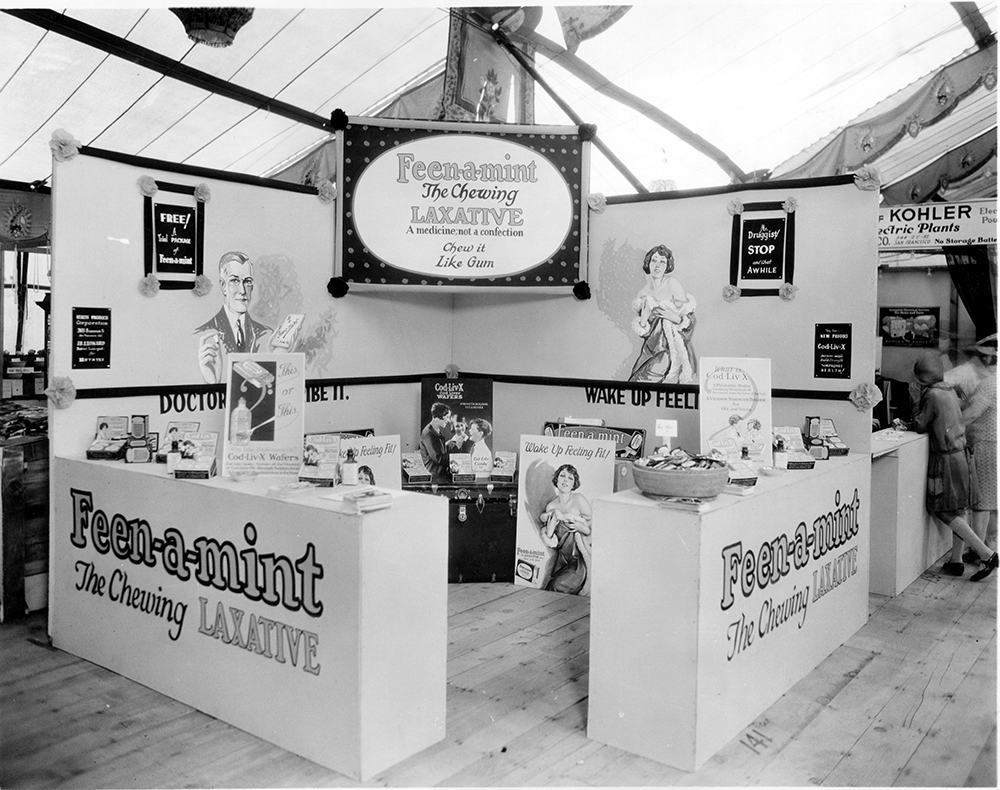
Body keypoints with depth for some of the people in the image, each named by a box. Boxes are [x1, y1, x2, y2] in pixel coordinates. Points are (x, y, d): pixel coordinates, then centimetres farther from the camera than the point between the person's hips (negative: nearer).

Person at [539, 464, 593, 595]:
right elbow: (550, 542, 2)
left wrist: (563, 517, -11)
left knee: (557, 586, -19)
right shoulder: (551, 506, 4)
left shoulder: (579, 499, -6)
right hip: (562, 561, 4)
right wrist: (552, 519, -15)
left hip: (580, 560, -4)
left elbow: (592, 528, -11)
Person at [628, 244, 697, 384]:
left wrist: (677, 318, -26)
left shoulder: (672, 283, -6)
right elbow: (643, 332, 10)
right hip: (652, 348, 4)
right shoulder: (645, 291, 8)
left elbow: (690, 319, -6)